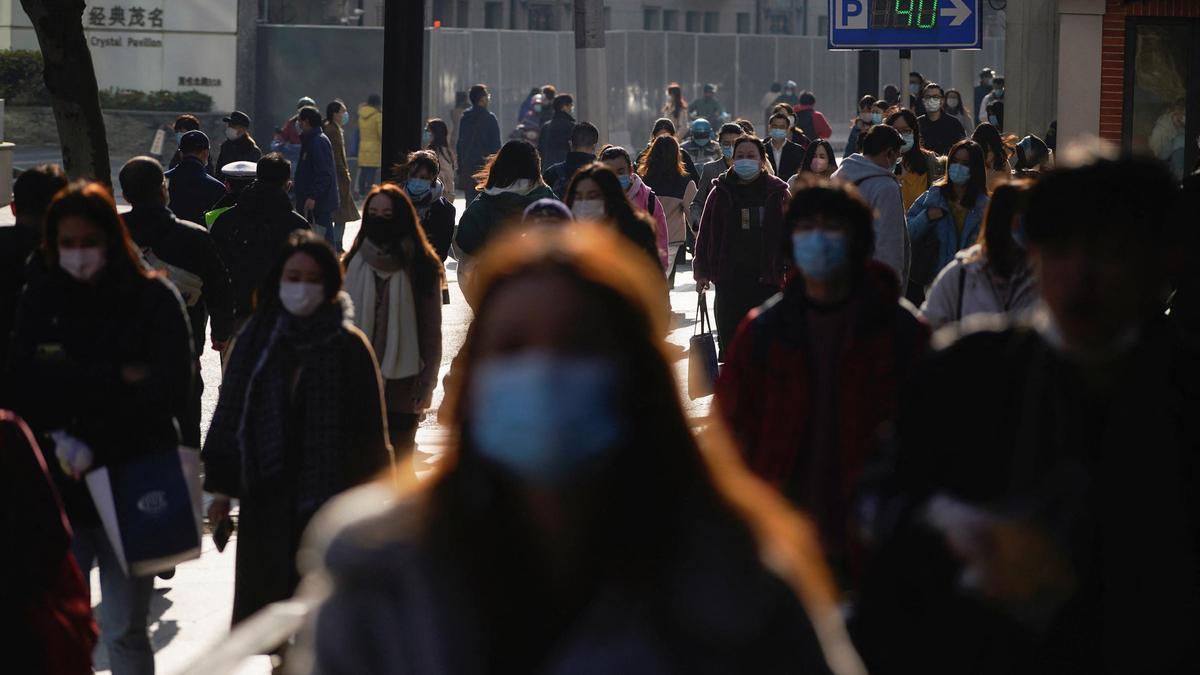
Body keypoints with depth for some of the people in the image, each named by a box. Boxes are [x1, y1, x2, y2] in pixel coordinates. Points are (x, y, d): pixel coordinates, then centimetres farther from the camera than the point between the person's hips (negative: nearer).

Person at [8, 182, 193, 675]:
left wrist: (88, 443, -17)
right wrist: (117, 379, -16)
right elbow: (24, 385, -6)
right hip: (58, 487, 2)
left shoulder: (154, 299, -3)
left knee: (124, 633, 4)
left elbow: (170, 393, -12)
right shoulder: (41, 301, 4)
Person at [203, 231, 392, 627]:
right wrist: (220, 488, 6)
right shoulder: (255, 341, 3)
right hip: (266, 498, 3)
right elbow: (229, 415, 7)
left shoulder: (349, 347, -3)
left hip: (329, 501, -3)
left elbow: (370, 429, -1)